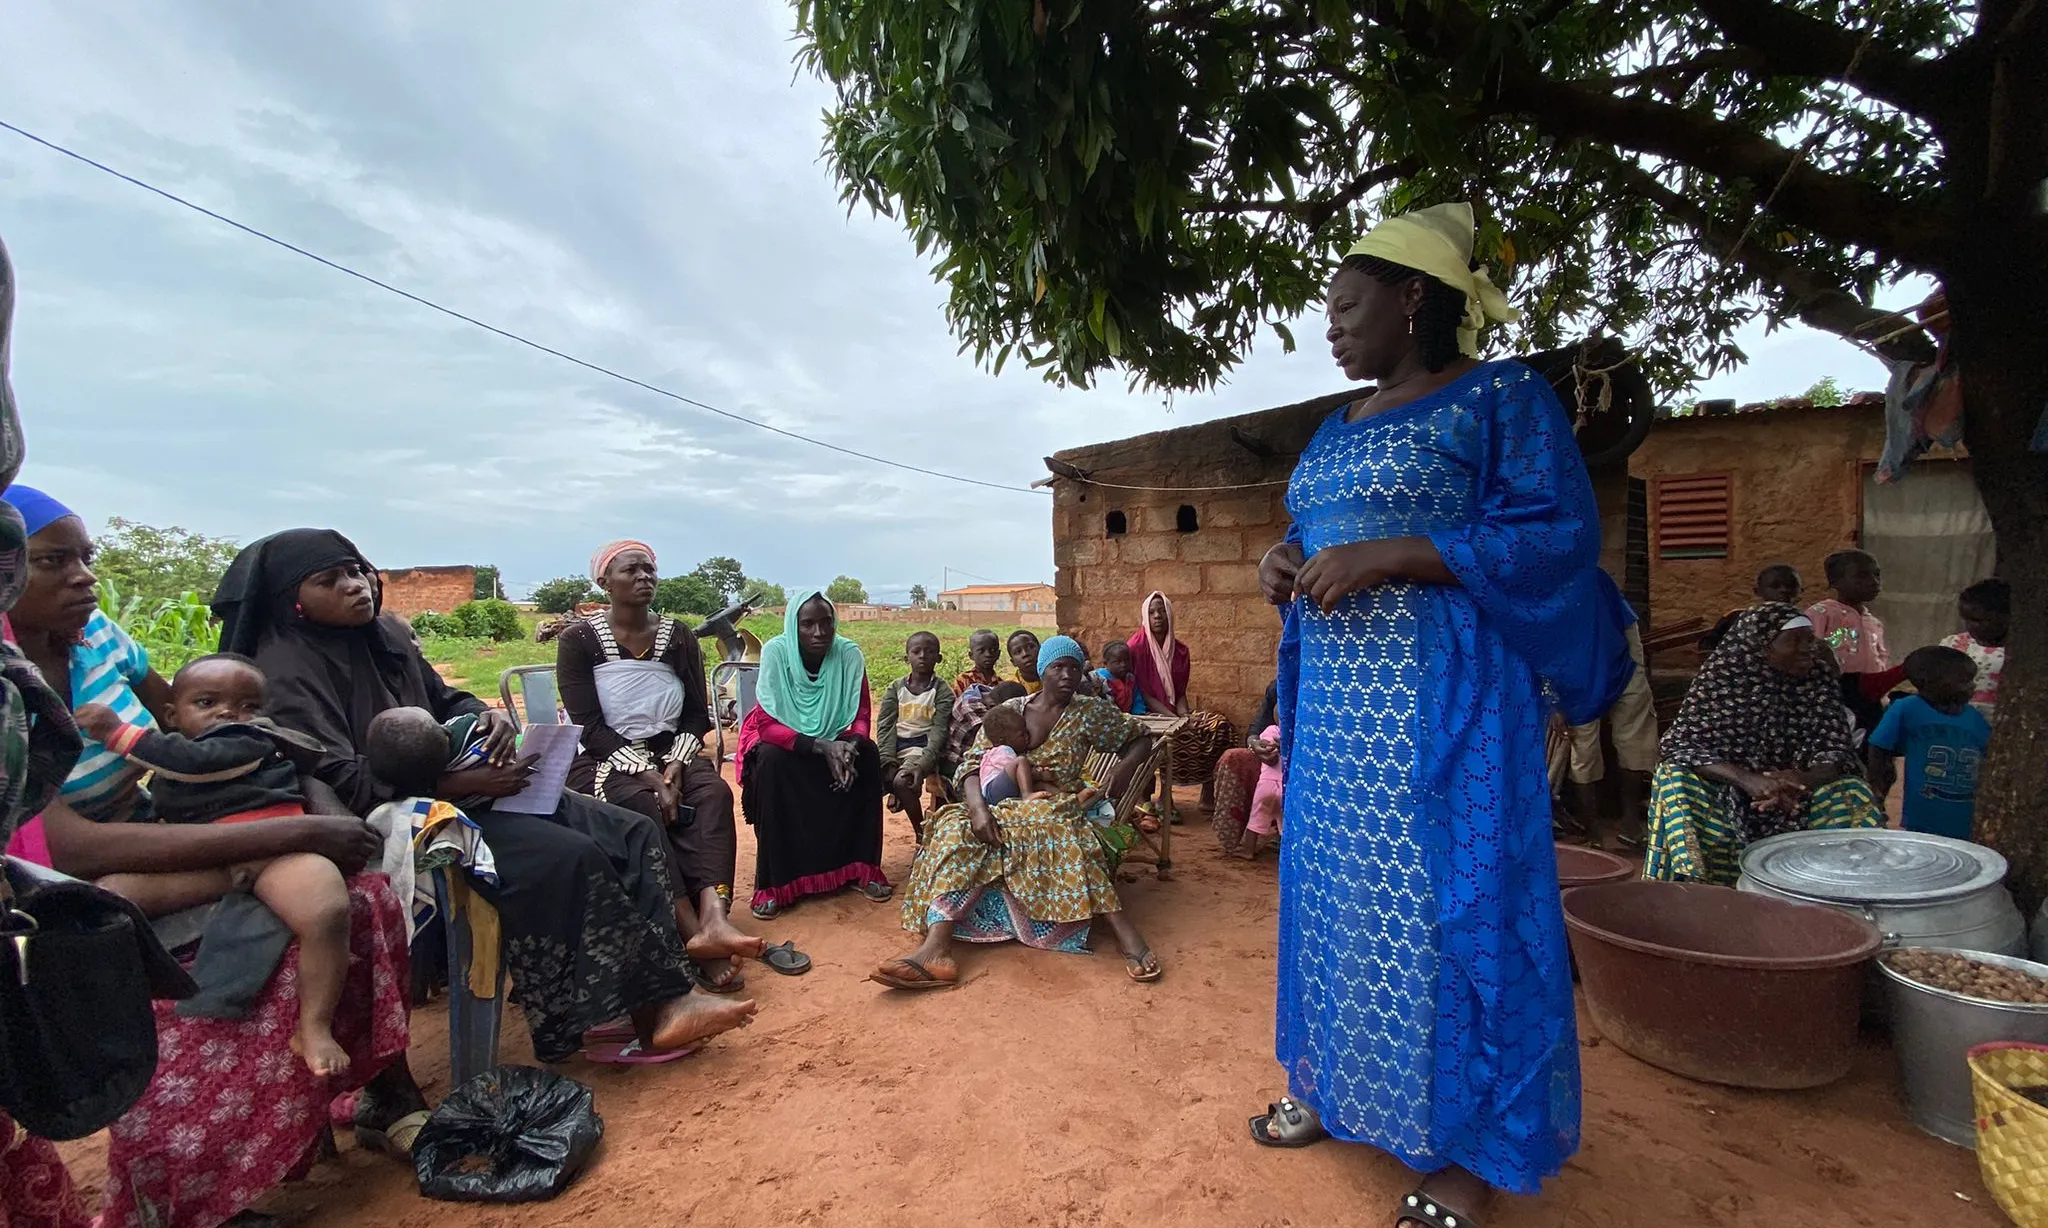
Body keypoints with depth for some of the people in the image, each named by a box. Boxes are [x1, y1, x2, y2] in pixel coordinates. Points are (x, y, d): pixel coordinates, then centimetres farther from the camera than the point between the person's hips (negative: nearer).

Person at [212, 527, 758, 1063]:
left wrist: (489, 716, -5)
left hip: (462, 786, 8)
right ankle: (648, 1008, -17)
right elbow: (342, 784, -19)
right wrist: (463, 783, -26)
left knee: (635, 835, -8)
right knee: (570, 857, -30)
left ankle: (664, 996, -12)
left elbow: (445, 698, 19)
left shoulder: (380, 635, 11)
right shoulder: (288, 672, -11)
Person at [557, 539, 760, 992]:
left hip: (670, 753, 4)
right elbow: (589, 726, -11)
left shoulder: (678, 638, 7)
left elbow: (697, 715, 5)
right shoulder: (578, 640, -4)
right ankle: (695, 934, -37)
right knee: (643, 805, -35)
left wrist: (675, 766, -14)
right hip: (603, 759, -3)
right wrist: (646, 773, -23)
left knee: (714, 792, -28)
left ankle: (714, 918, -46)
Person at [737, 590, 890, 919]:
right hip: (781, 739, -2)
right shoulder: (775, 651, -24)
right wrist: (820, 747, -40)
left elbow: (861, 715, -14)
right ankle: (773, 882, -24)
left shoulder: (849, 653, -18)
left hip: (833, 738, 2)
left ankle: (862, 868, -13)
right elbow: (767, 723, -27)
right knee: (771, 761, -34)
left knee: (866, 754, -25)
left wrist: (849, 747, -37)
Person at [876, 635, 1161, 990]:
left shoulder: (1092, 712, 6)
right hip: (1006, 806, 3)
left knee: (1043, 826, -40)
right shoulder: (1009, 711, 8)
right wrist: (977, 806, -21)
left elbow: (1141, 738, 15)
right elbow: (973, 762, 0)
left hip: (1059, 806, -3)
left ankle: (1125, 933, -44)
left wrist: (1118, 773, -5)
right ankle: (936, 948, -45)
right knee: (957, 828, -28)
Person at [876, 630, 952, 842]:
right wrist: (888, 762, -15)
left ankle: (922, 833, -10)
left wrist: (923, 764, -24)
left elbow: (939, 730, -9)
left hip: (922, 747, -4)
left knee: (902, 781, -30)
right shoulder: (895, 689, 9)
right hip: (894, 745, 4)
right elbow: (885, 726, 0)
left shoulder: (943, 693, 0)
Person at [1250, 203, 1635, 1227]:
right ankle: (1341, 1090, 31)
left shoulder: (1502, 397, -3)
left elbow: (1558, 535, -13)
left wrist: (1386, 557, -21)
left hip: (1441, 699, -7)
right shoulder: (1338, 428, 18)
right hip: (1335, 699, 8)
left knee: (1447, 904, -1)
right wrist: (1287, 567, 0)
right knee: (1334, 892, 13)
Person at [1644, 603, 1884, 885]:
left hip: (1795, 796, 3)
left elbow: (1838, 752, -6)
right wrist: (1747, 780, -34)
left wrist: (1803, 779, -29)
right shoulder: (1721, 679, -11)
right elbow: (1682, 743, -18)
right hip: (1728, 792, -2)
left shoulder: (1818, 679, -1)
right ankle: (1691, 886, -23)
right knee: (1675, 776, -28)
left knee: (1854, 794, -22)